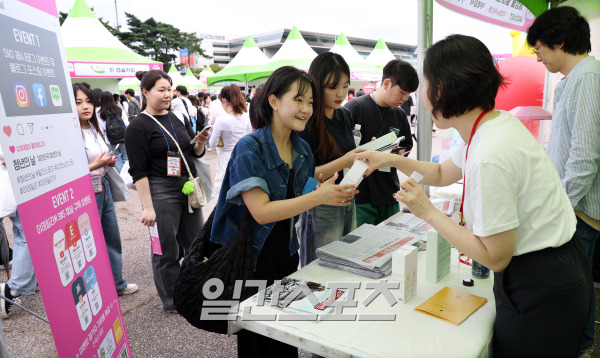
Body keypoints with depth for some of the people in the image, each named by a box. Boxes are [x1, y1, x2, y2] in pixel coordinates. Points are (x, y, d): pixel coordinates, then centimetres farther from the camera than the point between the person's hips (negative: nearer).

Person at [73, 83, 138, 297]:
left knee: (113, 239, 17)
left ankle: (117, 284, 33)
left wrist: (109, 162, 3)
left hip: (103, 188, 8)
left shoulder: (94, 127, 9)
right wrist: (95, 165, -27)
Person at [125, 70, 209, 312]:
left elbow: (196, 153, 18)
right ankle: (171, 301, 24)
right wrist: (147, 207, -17)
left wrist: (200, 143, -5)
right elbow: (138, 171, -12)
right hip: (161, 192, -6)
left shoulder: (178, 118, 11)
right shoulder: (138, 126, -7)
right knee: (167, 250, 5)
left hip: (189, 187, 6)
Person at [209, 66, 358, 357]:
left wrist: (334, 193, -11)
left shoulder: (303, 150, 3)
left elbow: (299, 201, 8)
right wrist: (319, 196, -29)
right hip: (253, 258, -6)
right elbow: (261, 211, -26)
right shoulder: (250, 149, -19)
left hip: (287, 254, 6)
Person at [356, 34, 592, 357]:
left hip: (540, 291, -9)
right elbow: (444, 173, 17)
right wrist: (392, 159, 13)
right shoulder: (496, 122, -1)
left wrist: (428, 213, -19)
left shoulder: (489, 158, -31)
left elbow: (495, 257, -22)